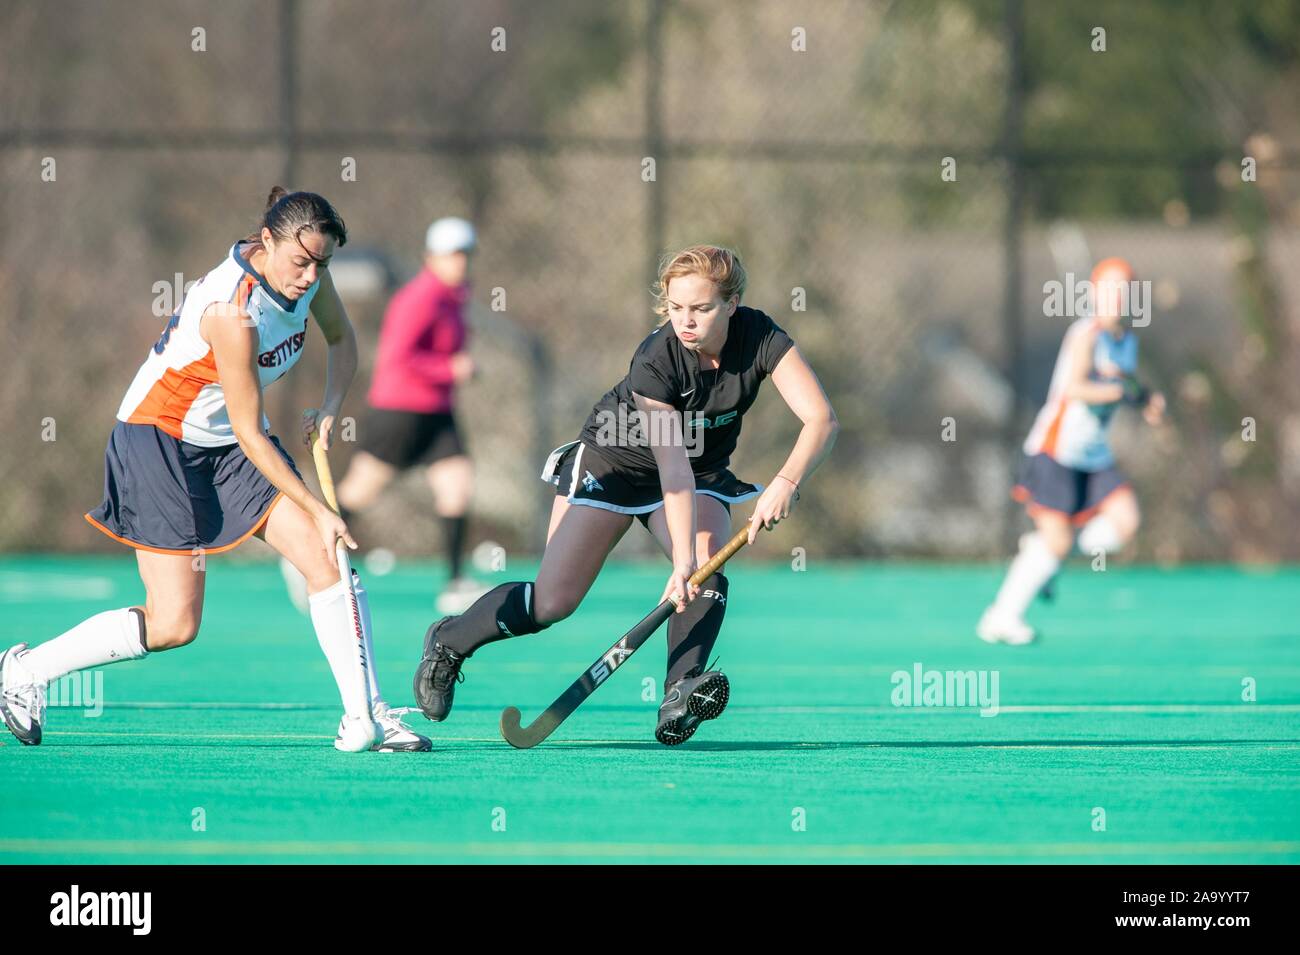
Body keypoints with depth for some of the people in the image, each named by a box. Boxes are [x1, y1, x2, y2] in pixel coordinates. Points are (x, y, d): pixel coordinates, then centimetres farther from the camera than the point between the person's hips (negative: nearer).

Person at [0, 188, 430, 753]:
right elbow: (250, 434, -26)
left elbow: (341, 337, 15)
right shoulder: (233, 311, -31)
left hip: (227, 445, 8)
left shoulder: (305, 271, -8)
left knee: (328, 561, -11)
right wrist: (318, 511, -23)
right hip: (158, 438, -7)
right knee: (173, 625, -10)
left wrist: (329, 408, -5)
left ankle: (365, 717, -5)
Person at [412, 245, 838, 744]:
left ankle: (678, 700, -37)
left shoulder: (759, 338, -23)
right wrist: (683, 557, -46)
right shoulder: (655, 361, -32)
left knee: (708, 575, -28)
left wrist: (786, 482, -47)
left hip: (703, 473, 3)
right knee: (552, 602, -8)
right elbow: (672, 465, -39)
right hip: (615, 461, -3)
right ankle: (450, 641, 17)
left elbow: (821, 417, -30)